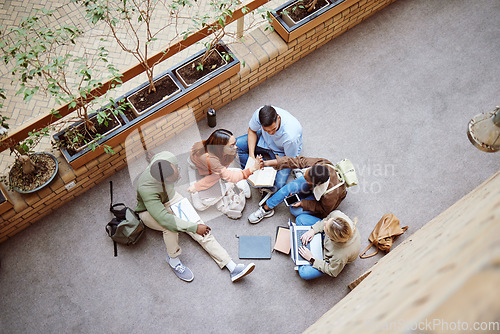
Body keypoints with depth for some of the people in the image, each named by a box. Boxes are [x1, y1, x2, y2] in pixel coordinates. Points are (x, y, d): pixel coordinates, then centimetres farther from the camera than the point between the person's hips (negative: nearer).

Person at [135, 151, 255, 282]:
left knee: (201, 230, -12)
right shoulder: (146, 189, -42)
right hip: (149, 211, -5)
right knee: (171, 226, -38)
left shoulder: (169, 157, -28)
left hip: (171, 197, 5)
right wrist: (194, 227, -37)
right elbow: (164, 219, -41)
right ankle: (172, 258, -8)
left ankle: (232, 266, -15)